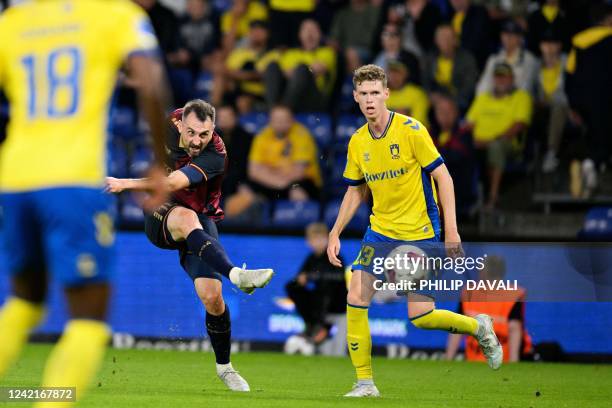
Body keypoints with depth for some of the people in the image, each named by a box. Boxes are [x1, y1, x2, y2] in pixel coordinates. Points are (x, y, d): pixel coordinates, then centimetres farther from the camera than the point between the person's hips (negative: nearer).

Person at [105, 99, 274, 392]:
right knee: (186, 219, -37)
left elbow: (172, 183, -37)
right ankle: (235, 274, -58)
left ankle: (224, 366, 8)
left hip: (201, 222, -2)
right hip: (161, 216, 2)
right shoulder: (169, 124, -10)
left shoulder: (214, 156, -26)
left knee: (211, 296, -16)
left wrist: (125, 184, -40)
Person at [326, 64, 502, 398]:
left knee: (420, 317, -8)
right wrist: (335, 234, 9)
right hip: (379, 231, 5)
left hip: (419, 233, -5)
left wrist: (451, 229, -16)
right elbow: (355, 192, 16)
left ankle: (478, 327, 21)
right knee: (355, 300, -9)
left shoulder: (410, 130, -13)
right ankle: (365, 382, 1)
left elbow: (442, 176, -11)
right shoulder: (357, 142, 3)